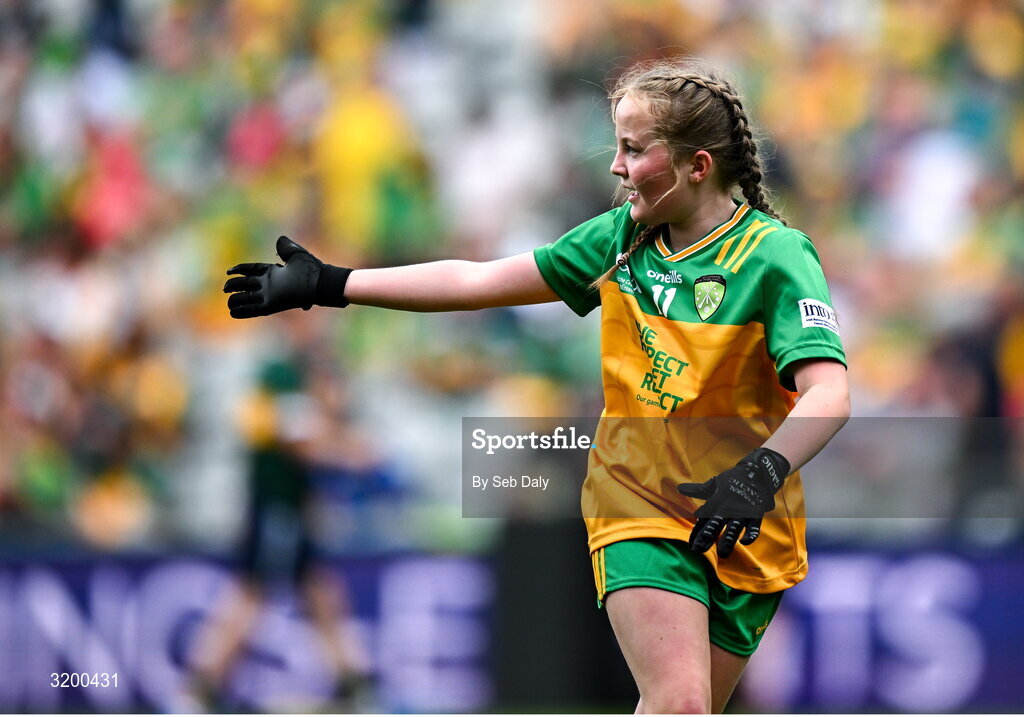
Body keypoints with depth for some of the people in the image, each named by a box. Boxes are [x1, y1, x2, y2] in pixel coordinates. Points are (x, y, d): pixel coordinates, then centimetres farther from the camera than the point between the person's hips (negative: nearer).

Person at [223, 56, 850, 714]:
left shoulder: (776, 254, -13)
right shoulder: (621, 238, 3)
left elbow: (828, 393, -24)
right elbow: (479, 281, 9)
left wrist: (762, 472, -42)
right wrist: (329, 284, 8)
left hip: (747, 534, -2)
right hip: (638, 510, 2)